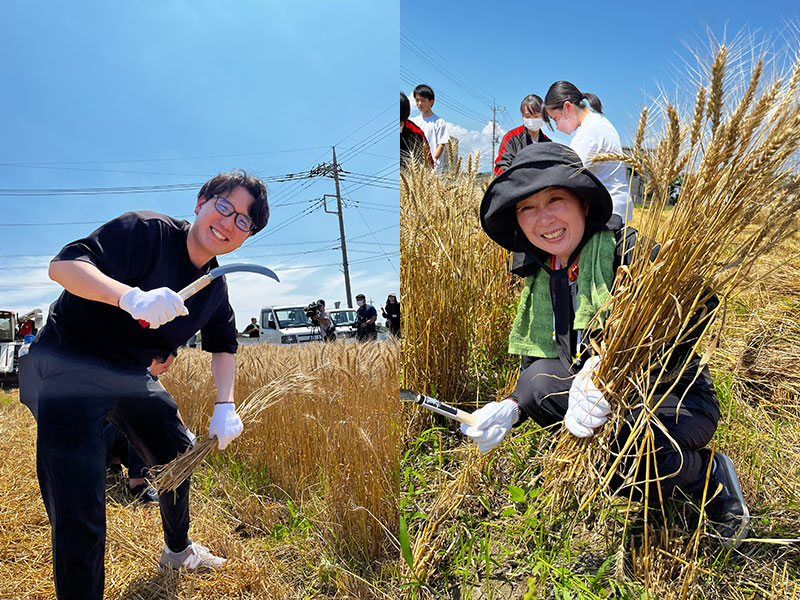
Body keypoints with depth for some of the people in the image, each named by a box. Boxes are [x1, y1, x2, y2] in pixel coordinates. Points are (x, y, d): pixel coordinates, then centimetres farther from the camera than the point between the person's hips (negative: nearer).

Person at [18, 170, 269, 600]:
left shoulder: (215, 289, 2)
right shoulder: (147, 231, -19)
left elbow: (223, 345, 13)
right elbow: (64, 264, -27)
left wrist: (225, 406, -1)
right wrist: (131, 296, -44)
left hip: (130, 377, 8)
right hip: (65, 369, -8)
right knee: (79, 519, -14)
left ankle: (177, 551, 50)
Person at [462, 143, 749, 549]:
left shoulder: (628, 251, -15)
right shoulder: (539, 283, 5)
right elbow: (534, 364, 4)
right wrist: (513, 408, -16)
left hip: (677, 399, -4)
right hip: (607, 405, 5)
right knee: (542, 380, -21)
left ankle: (709, 474, 1)